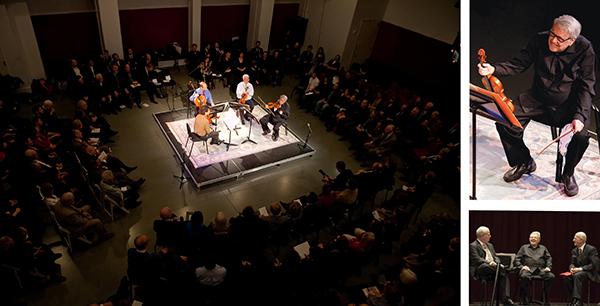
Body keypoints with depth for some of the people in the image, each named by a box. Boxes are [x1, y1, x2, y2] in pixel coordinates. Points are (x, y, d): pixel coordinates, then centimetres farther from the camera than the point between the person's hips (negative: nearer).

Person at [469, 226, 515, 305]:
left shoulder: (490, 245, 26)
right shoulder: (473, 246, -1)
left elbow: (495, 257, 21)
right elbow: (476, 259, -12)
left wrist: (497, 263, -2)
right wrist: (489, 263, -24)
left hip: (492, 267, 7)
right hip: (480, 269, -7)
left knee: (503, 275, -26)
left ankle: (506, 298, -29)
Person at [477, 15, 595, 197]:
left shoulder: (584, 49, -14)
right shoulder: (540, 40, -9)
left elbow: (586, 86, -13)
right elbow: (519, 64, -2)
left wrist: (579, 116, -24)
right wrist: (494, 69, -22)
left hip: (569, 104, -2)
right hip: (538, 99, 3)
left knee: (581, 136, -27)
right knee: (504, 123, -17)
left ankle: (568, 173, 8)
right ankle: (524, 163, 10)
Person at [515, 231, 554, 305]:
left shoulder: (543, 248, 27)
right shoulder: (524, 247, 19)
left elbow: (549, 258, 18)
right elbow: (517, 260, 12)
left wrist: (548, 267, -1)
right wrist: (521, 266, -6)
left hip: (541, 270, 3)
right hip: (528, 269, -2)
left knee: (551, 276, -29)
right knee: (524, 276, -36)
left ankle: (545, 299, -14)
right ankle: (524, 300, -24)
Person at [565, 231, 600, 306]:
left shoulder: (591, 249, -9)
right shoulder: (574, 251, 10)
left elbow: (594, 265, -16)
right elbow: (572, 263, 11)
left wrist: (580, 269, -24)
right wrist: (572, 268, -13)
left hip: (590, 273, -6)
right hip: (578, 271, 6)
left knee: (577, 276, -36)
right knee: (568, 277, -25)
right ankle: (574, 299, -17)